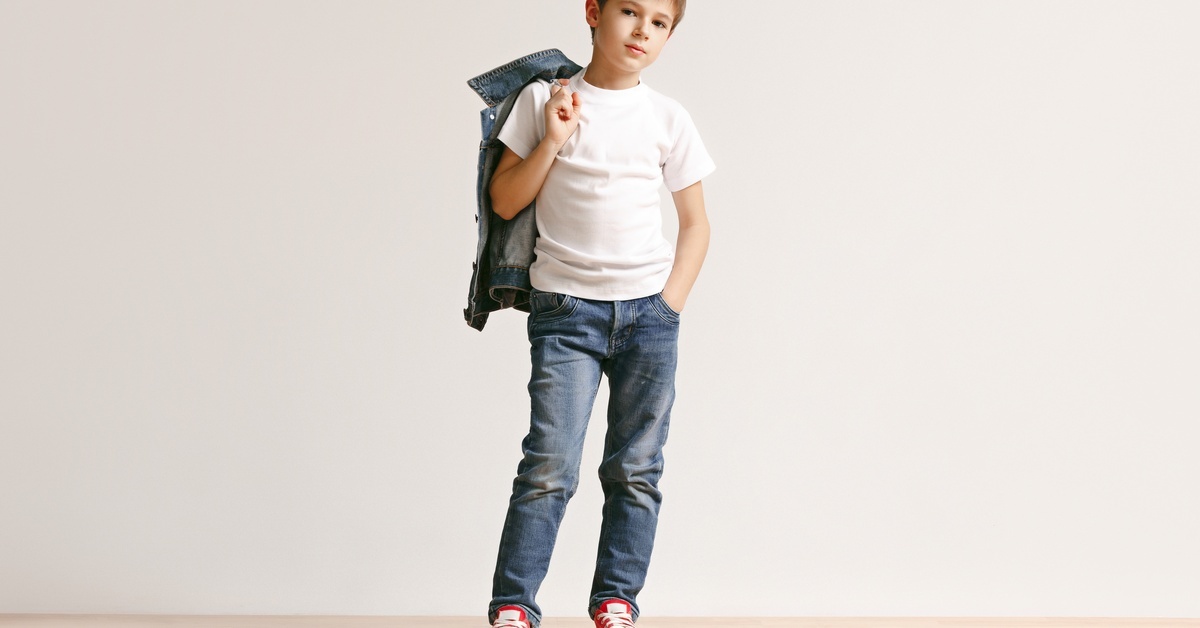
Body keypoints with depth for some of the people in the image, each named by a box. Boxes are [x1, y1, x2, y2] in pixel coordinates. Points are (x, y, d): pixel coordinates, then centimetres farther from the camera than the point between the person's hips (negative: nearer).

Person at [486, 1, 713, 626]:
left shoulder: (667, 118, 5)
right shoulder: (543, 99, 2)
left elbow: (695, 224, 11)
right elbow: (504, 201, 2)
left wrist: (670, 305, 1)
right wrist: (553, 140, -10)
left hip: (648, 313, 2)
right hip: (565, 310, -2)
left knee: (635, 470, 4)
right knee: (550, 465, -11)